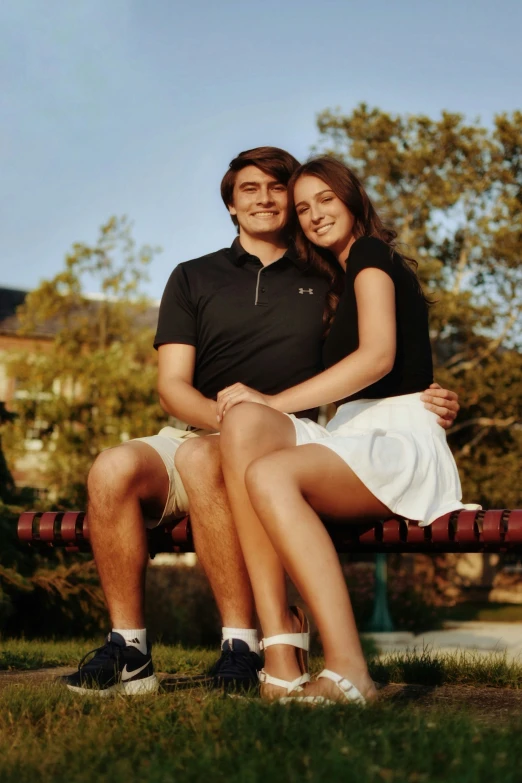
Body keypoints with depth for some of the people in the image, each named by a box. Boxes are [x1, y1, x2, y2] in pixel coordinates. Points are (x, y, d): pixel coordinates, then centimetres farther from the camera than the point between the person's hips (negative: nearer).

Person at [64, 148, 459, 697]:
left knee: (204, 461, -37)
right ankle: (128, 652, -24)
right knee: (113, 468, -30)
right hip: (193, 434, 2)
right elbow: (172, 385, 6)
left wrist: (428, 403, -7)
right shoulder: (194, 278, 17)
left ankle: (243, 644, -33)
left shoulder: (325, 282, 16)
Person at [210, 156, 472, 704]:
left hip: (400, 439, -7)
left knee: (269, 474, -34)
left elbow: (379, 356, -13)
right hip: (351, 441, 7)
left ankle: (347, 671, -41)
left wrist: (275, 401, -15)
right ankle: (279, 647, -36)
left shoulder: (371, 254, 5)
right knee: (244, 423, -23)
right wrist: (258, 409, 10)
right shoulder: (342, 285, 32)